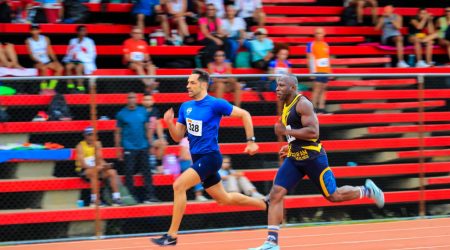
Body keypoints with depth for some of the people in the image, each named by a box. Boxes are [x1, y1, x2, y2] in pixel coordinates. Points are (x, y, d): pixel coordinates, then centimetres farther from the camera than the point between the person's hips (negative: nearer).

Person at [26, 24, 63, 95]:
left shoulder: (45, 39, 9)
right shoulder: (28, 41, 1)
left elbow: (50, 52, 10)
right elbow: (31, 55, -6)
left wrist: (55, 61, -4)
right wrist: (39, 62, -21)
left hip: (47, 61, 4)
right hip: (37, 62, -4)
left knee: (60, 68, -20)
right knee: (43, 68, -37)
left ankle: (50, 88, -18)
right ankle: (43, 89, -27)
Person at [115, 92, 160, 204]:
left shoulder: (143, 111, 7)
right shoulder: (122, 114, 1)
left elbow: (147, 129, 12)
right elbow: (118, 132, 3)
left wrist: (150, 144, 8)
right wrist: (118, 149, 0)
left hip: (143, 147, 2)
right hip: (129, 148, -2)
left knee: (146, 171, 1)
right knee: (129, 173, -1)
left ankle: (150, 195, 3)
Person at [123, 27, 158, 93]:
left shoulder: (143, 43, 12)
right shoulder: (128, 42, -2)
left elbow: (146, 56, 14)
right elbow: (127, 57, -7)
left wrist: (147, 61, -10)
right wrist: (137, 62, -20)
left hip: (142, 63, 5)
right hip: (131, 63, -5)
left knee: (151, 66, -25)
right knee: (139, 67, -37)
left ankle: (151, 83, -45)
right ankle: (148, 84, -52)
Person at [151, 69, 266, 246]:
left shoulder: (215, 104, -12)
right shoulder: (185, 107, 8)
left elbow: (244, 114, -6)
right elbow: (178, 137, 11)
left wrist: (251, 141, -9)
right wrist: (169, 123, -8)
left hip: (210, 157, -8)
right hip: (198, 158, 8)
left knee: (179, 186, -21)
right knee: (224, 199, 15)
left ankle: (172, 236, -17)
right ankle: (265, 205, 35)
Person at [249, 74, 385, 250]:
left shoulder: (302, 104, -13)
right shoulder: (287, 106, 15)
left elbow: (313, 132, -23)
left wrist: (285, 131, -20)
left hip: (312, 157, -8)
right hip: (294, 158, 8)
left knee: (333, 196, 2)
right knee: (275, 194, -7)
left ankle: (367, 190, 28)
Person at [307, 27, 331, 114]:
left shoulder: (326, 45, 16)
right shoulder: (311, 44, -2)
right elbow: (310, 58, -7)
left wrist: (330, 71, 19)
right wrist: (312, 71, -15)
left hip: (326, 71, 6)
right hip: (317, 71, -6)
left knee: (323, 89, 5)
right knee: (317, 89, -11)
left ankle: (321, 109, 6)